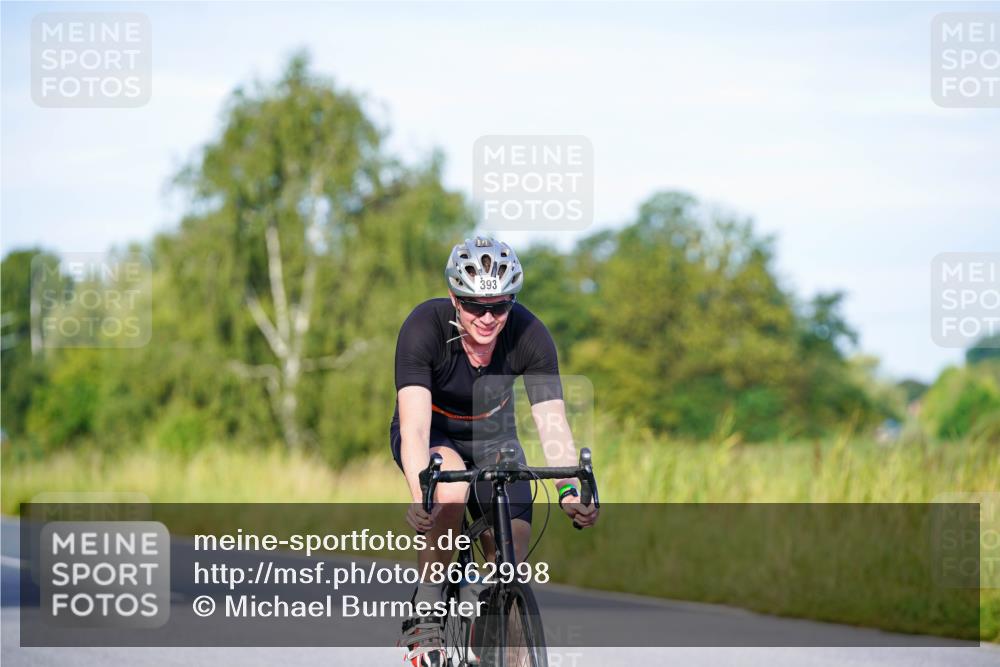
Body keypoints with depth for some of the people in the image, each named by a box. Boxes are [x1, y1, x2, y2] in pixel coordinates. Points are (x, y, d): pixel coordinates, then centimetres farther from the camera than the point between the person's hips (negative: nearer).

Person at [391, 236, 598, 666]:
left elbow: (552, 422, -31)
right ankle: (424, 616, -24)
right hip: (434, 435, -3)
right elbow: (414, 427, -41)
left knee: (512, 561, -11)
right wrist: (420, 497, -58)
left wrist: (570, 490, -49)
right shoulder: (424, 328, -32)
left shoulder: (530, 336, -25)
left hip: (493, 436, 3)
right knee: (452, 486, -37)